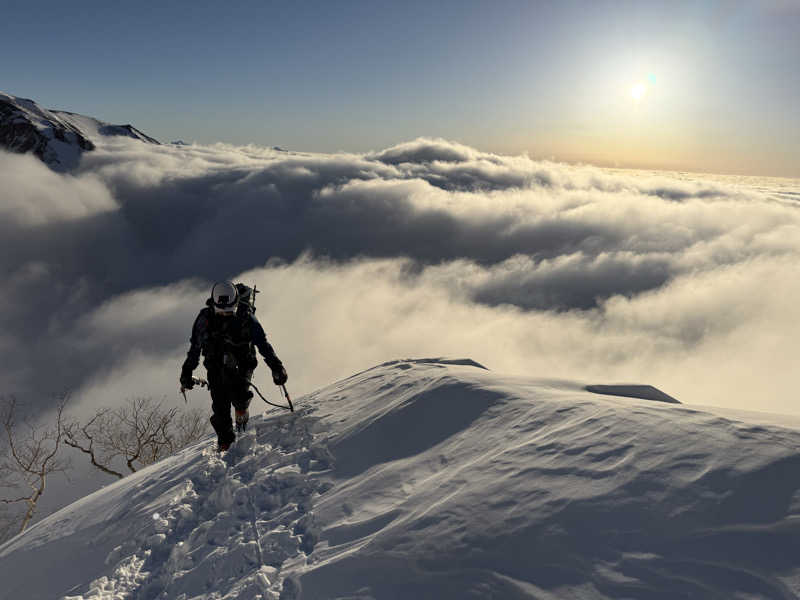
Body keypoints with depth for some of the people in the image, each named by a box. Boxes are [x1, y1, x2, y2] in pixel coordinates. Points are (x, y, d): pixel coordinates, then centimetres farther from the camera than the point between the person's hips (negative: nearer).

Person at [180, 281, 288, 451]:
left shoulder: (246, 317, -14)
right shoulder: (205, 319, -9)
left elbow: (263, 343, -11)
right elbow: (195, 347, 3)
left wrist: (276, 367, -17)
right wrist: (187, 373, 5)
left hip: (242, 362, -1)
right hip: (216, 365, 1)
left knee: (239, 394, -24)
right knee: (220, 406, -8)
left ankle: (241, 412, 12)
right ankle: (225, 442, 10)